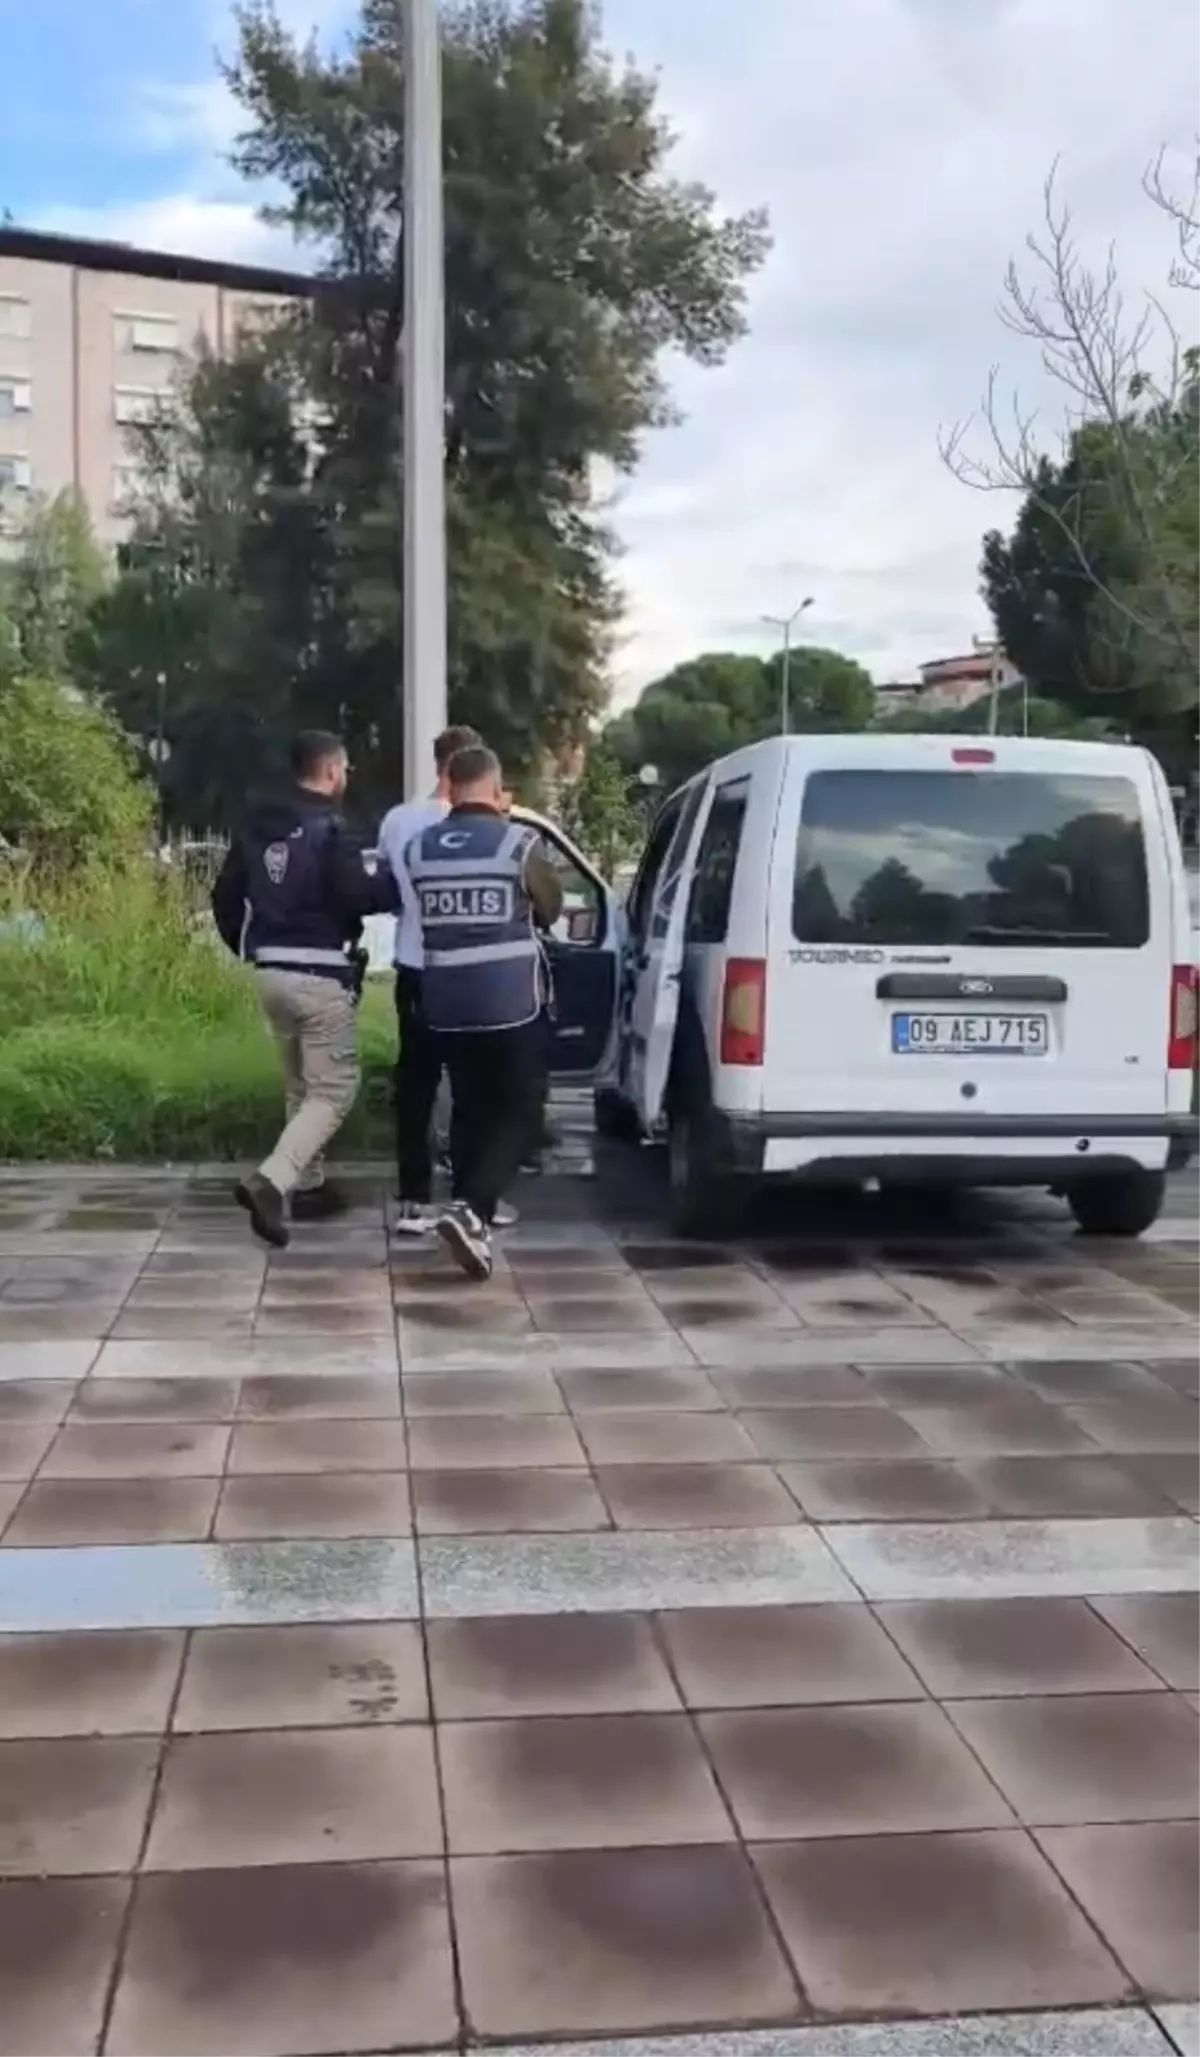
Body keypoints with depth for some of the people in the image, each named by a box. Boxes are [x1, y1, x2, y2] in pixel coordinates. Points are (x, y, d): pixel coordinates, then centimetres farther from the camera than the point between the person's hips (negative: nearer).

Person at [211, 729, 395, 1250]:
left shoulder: (259, 825, 10)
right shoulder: (330, 827, -12)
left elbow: (225, 894, 15)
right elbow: (357, 896, -19)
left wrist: (246, 948, 27)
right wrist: (398, 880, -3)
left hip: (271, 972, 8)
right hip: (319, 975, -8)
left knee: (301, 1087, 21)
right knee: (334, 1091, -4)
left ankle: (307, 1185, 25)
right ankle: (270, 1182, -20)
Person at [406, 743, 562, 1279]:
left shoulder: (418, 847, 2)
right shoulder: (518, 843, -9)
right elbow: (550, 911, 6)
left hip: (445, 1004, 4)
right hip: (511, 1002, -4)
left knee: (469, 1109, 17)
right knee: (517, 1110, 5)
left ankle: (473, 1215, 19)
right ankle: (470, 1210, -13)